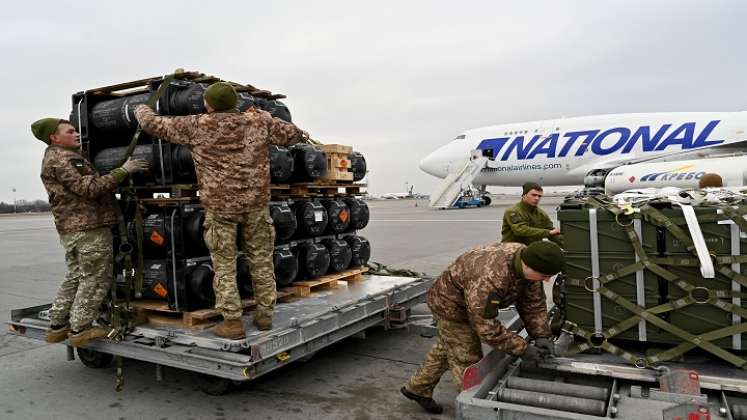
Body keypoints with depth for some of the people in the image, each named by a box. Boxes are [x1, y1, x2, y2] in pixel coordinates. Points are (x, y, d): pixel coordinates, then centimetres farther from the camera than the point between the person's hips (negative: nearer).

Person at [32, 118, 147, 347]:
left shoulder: (55, 158, 23)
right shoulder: (61, 159, -11)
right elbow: (89, 188, -20)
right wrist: (123, 171, -21)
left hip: (70, 228, 10)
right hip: (89, 227, -10)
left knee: (76, 277, 17)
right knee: (96, 278, -3)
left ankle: (57, 326, 22)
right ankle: (80, 329, 2)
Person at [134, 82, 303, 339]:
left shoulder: (197, 126, -4)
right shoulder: (258, 121, 0)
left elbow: (154, 124, 7)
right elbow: (293, 134, 13)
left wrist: (141, 109, 28)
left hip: (219, 204, -2)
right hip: (256, 202, 3)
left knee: (224, 265, 6)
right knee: (261, 260, 13)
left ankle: (232, 322, 8)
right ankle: (264, 314, 21)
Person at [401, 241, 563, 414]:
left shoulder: (527, 262, -18)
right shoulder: (490, 279, -42)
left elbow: (534, 302, -7)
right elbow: (486, 327, -35)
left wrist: (541, 336, -16)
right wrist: (523, 349, -30)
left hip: (470, 305, 9)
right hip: (451, 306, -9)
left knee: (446, 349, 23)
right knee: (467, 360, -2)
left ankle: (417, 388, 41)